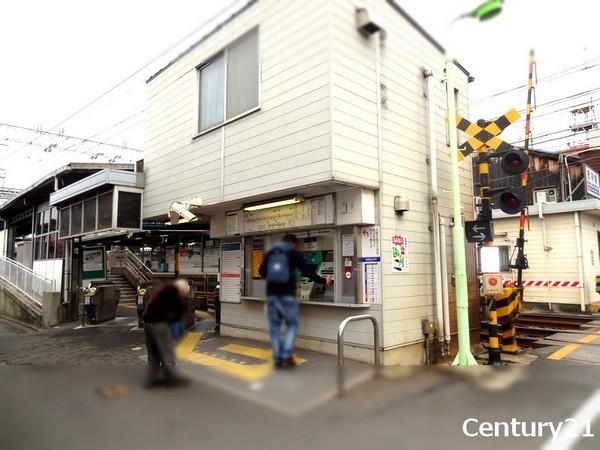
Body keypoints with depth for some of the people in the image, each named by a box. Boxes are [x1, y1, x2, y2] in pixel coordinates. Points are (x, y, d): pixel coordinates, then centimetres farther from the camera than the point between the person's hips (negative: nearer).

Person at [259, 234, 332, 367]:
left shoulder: (270, 253, 12)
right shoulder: (294, 253, 1)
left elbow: (261, 272, 21)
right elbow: (307, 271, 0)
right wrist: (323, 281, 11)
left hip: (271, 295, 4)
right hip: (287, 295, -3)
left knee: (275, 327, 10)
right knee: (292, 324, 10)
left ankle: (278, 358, 11)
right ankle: (287, 353, -3)